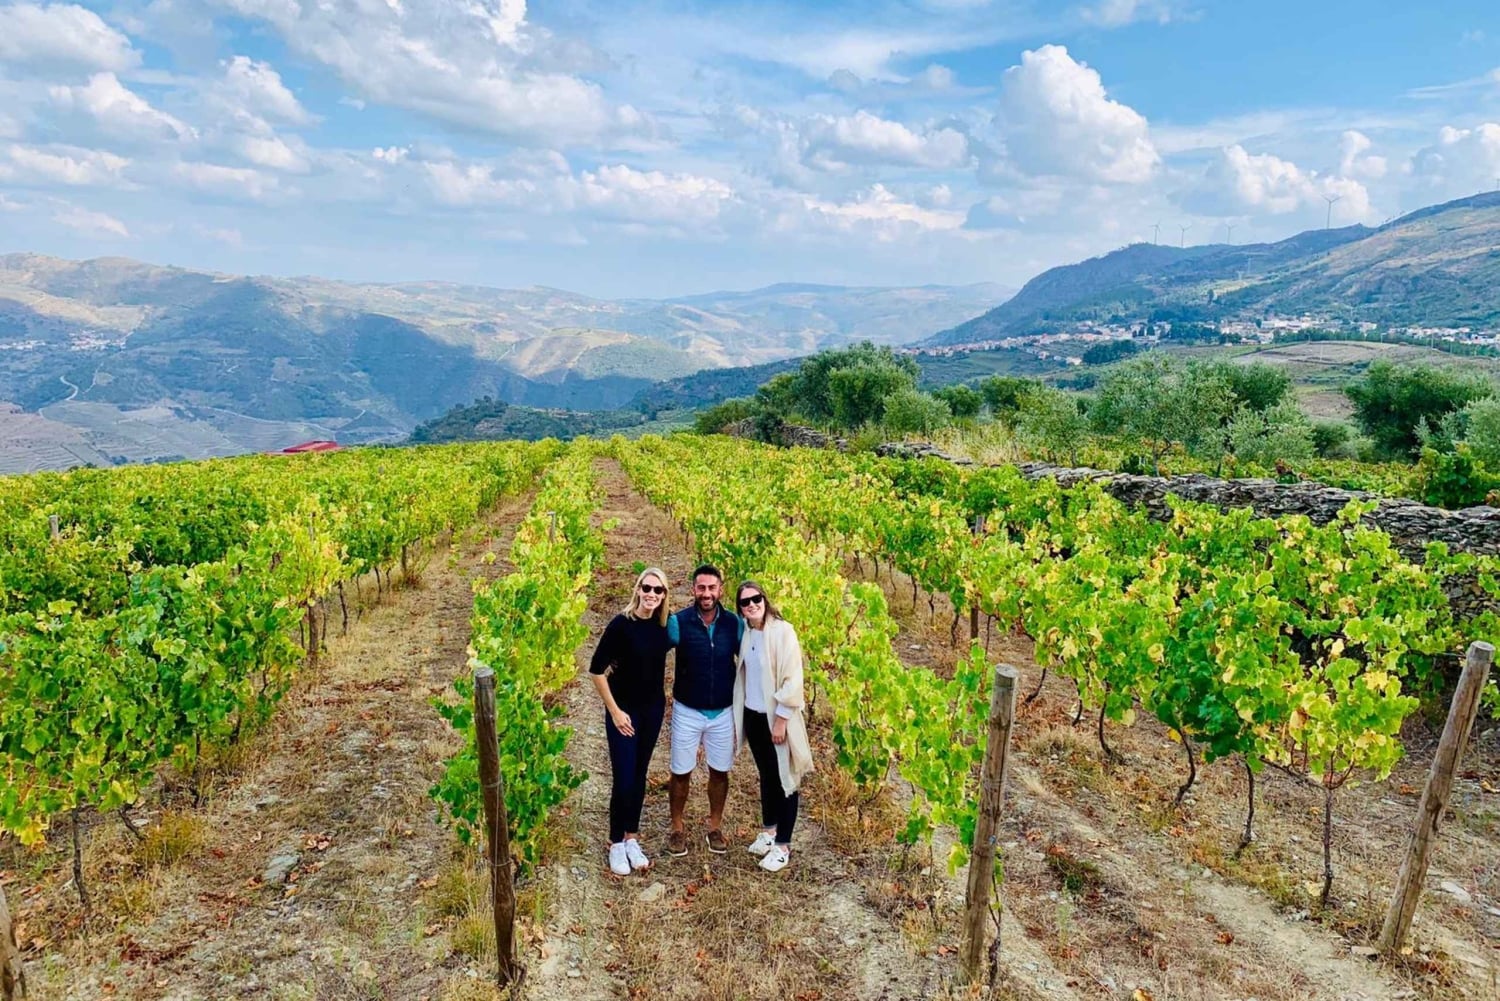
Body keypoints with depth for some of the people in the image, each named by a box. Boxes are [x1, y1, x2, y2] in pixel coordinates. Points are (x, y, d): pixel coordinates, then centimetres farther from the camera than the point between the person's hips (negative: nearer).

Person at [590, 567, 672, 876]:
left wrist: (661, 701, 10)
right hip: (624, 711, -5)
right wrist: (614, 711, -14)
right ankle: (616, 845, 18)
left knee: (639, 776, 15)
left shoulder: (662, 626, -3)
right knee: (623, 779, -1)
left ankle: (632, 839, 29)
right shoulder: (621, 624, -18)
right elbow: (596, 669, -15)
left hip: (653, 710, 5)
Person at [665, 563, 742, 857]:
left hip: (723, 712, 2)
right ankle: (677, 828, 31)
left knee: (719, 772, 15)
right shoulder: (678, 622, -15)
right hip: (687, 712, -2)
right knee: (681, 773, 10)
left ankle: (715, 827, 34)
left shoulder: (734, 623, -8)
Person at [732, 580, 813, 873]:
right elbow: (743, 673, 10)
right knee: (766, 775, 20)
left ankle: (783, 845, 17)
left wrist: (781, 719, -17)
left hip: (776, 717, -6)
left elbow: (792, 679, -18)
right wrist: (739, 714, 9)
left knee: (784, 779, 6)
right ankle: (769, 829, 36)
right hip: (753, 715, 6)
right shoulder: (744, 633, 3)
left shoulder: (782, 631, -17)